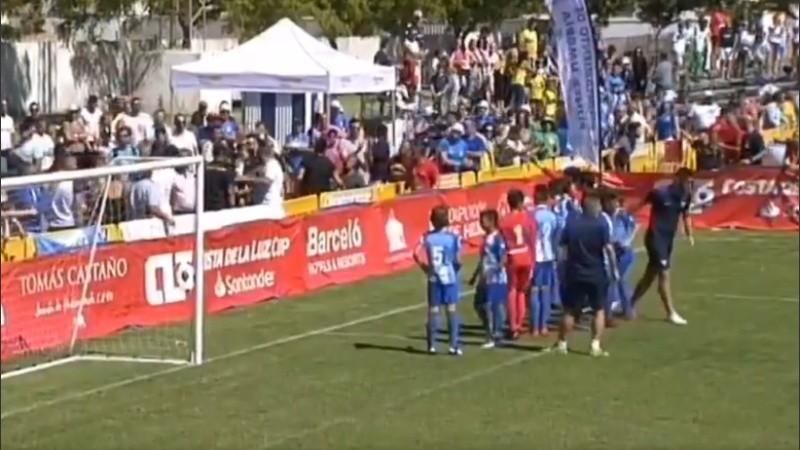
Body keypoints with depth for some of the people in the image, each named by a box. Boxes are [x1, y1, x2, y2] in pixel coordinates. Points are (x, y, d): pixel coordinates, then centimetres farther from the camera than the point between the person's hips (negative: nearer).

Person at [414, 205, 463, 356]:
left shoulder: (427, 237, -2)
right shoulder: (453, 238, -9)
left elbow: (417, 254, -11)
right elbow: (458, 260, -13)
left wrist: (426, 268, 2)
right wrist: (456, 268, 8)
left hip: (434, 278, 2)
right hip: (450, 277, -2)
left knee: (433, 310, 8)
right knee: (452, 309, 1)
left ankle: (432, 344, 10)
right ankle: (454, 345, -1)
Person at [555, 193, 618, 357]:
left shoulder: (571, 222, 1)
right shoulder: (601, 224, -9)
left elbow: (564, 247, 2)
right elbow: (608, 248, -14)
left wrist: (565, 266, 11)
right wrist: (614, 269, -7)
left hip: (575, 272, 3)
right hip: (596, 273, -3)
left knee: (570, 310, 13)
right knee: (599, 309, 9)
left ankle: (562, 344, 16)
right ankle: (596, 345, 1)